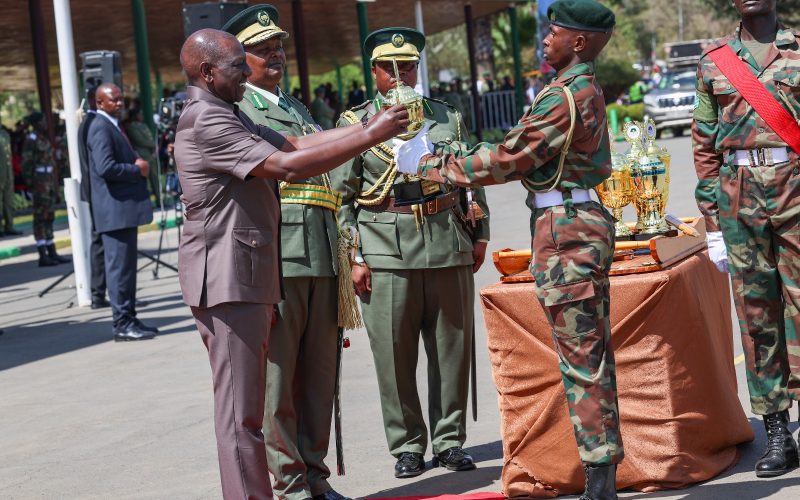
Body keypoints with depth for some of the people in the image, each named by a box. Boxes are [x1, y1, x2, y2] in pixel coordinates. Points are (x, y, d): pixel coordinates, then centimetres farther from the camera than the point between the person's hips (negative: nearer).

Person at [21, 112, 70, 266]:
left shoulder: (43, 138, 16)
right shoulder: (31, 140, -12)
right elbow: (26, 163, -15)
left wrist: (54, 183, 18)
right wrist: (30, 184, -18)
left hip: (49, 180, 9)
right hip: (40, 181, -9)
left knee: (49, 217, 12)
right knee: (40, 218, -7)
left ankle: (52, 253, 16)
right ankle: (43, 256, -7)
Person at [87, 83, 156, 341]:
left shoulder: (112, 126, 20)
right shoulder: (101, 128, -13)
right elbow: (106, 167, -25)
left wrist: (137, 163, 6)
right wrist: (138, 170, -14)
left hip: (125, 206, 11)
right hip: (115, 209, -11)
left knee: (125, 266, 13)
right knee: (119, 266, -8)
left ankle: (127, 319, 18)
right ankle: (122, 323, -6)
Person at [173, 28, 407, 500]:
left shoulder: (228, 116, 19)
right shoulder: (205, 122, -15)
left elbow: (294, 143, 12)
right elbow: (288, 166, -22)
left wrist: (368, 125, 2)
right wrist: (370, 136, -18)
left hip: (247, 278, 11)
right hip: (227, 280, -11)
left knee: (247, 403, 14)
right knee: (240, 410, -8)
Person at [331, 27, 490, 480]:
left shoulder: (448, 117, 12)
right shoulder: (355, 124, 5)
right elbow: (340, 198, 3)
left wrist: (480, 235, 12)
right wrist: (353, 258, -4)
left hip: (449, 249, 2)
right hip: (387, 254, -2)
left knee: (452, 348, 5)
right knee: (394, 355, 0)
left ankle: (449, 440, 16)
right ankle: (407, 446, 11)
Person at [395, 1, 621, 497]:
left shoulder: (565, 96, -17)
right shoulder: (586, 90, 15)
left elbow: (507, 159, -15)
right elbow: (528, 156, 19)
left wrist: (432, 164, -6)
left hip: (565, 231, -10)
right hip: (583, 221, 11)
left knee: (582, 356, -7)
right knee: (592, 352, 12)